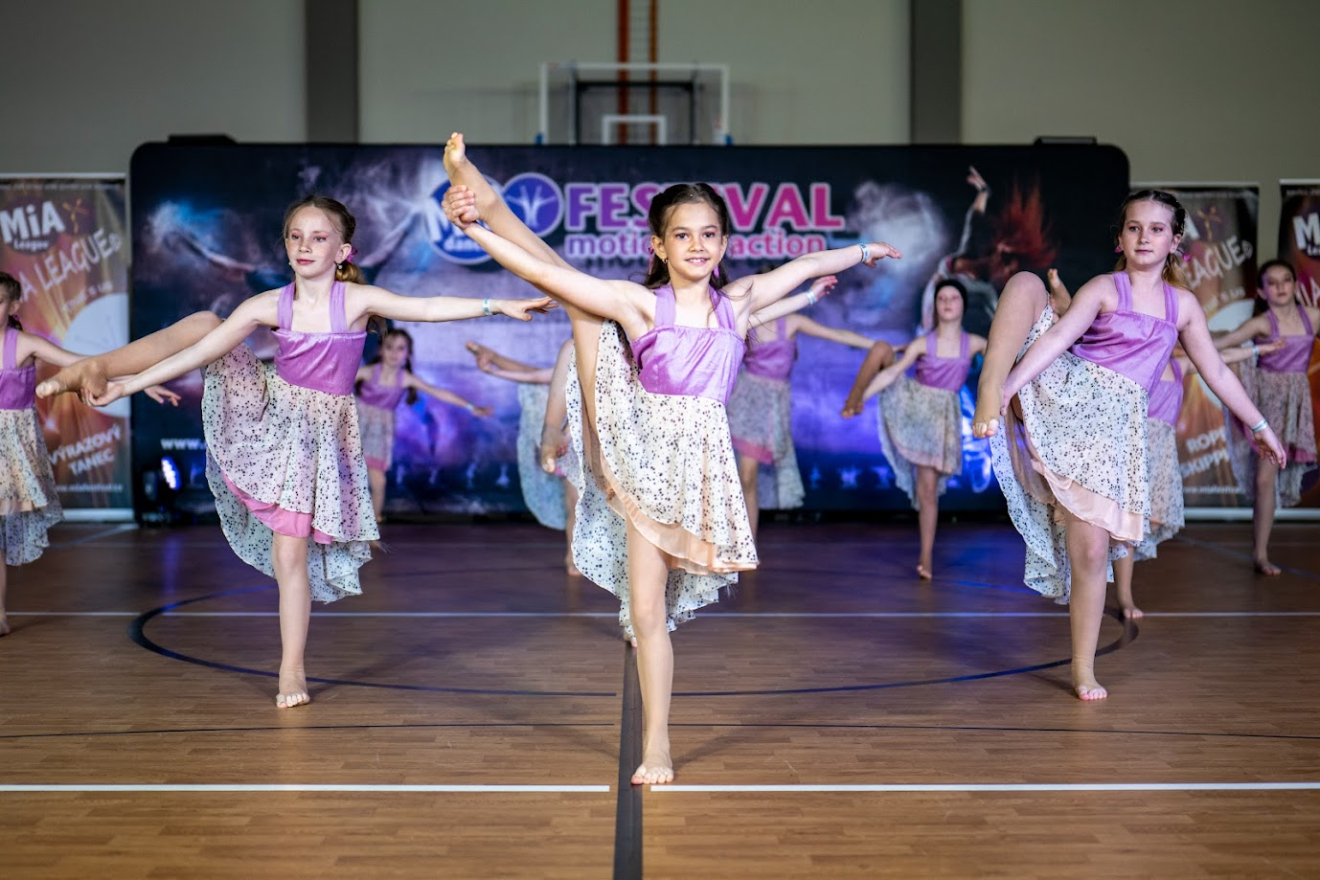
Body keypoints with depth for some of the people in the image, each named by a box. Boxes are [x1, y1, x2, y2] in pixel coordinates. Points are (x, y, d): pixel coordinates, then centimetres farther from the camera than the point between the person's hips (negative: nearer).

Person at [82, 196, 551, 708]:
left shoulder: (357, 300, -12)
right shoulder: (270, 306, -7)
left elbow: (427, 308, -20)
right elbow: (201, 353, -5)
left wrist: (498, 305, -30)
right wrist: (127, 385, -7)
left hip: (320, 431, -3)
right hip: (269, 413, 3)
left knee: (291, 553, -3)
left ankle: (292, 669, 9)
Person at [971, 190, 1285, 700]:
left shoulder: (1182, 303, 14)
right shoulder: (1104, 289, 1)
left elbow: (1216, 372, 22)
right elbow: (1056, 338, -14)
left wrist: (1259, 425, 24)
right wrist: (1008, 387, -28)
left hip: (1110, 422, 2)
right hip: (1060, 389, -2)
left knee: (1091, 549, -4)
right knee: (1025, 282, -23)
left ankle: (1083, 669, 9)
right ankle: (990, 387, -42)